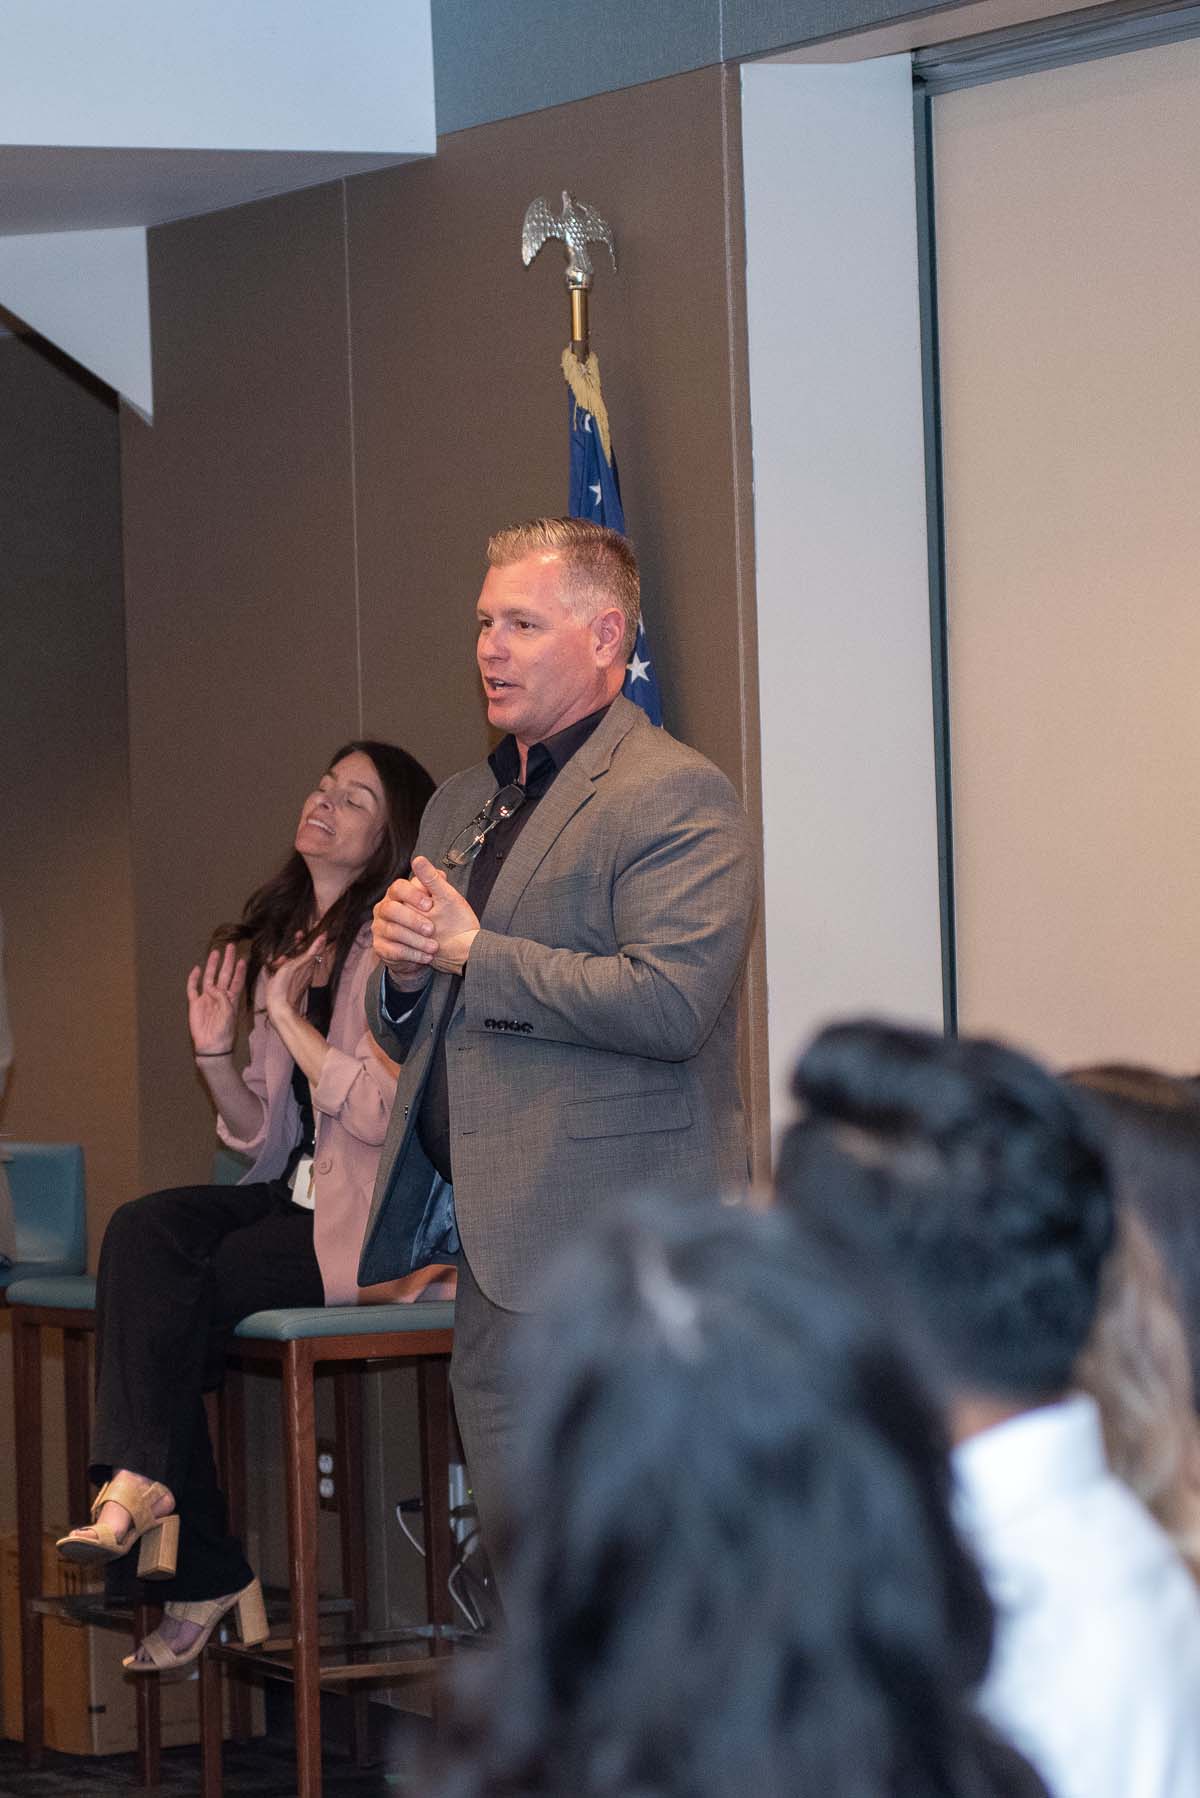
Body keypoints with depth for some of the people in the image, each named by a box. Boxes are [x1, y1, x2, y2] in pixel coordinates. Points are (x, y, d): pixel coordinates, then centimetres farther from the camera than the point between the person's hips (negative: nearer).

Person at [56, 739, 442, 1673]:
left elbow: (384, 1113, -17)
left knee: (176, 1297, -27)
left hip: (369, 1221, -7)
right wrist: (214, 1051, 0)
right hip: (292, 1197, 7)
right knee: (145, 1230, -22)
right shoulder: (279, 945, 17)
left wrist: (292, 1022, -13)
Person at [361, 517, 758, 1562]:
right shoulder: (461, 807, 21)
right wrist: (407, 972, 2)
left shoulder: (676, 799, -7)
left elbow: (670, 1004, -21)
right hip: (491, 1251, 9)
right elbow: (416, 1041, 27)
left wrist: (472, 950, -13)